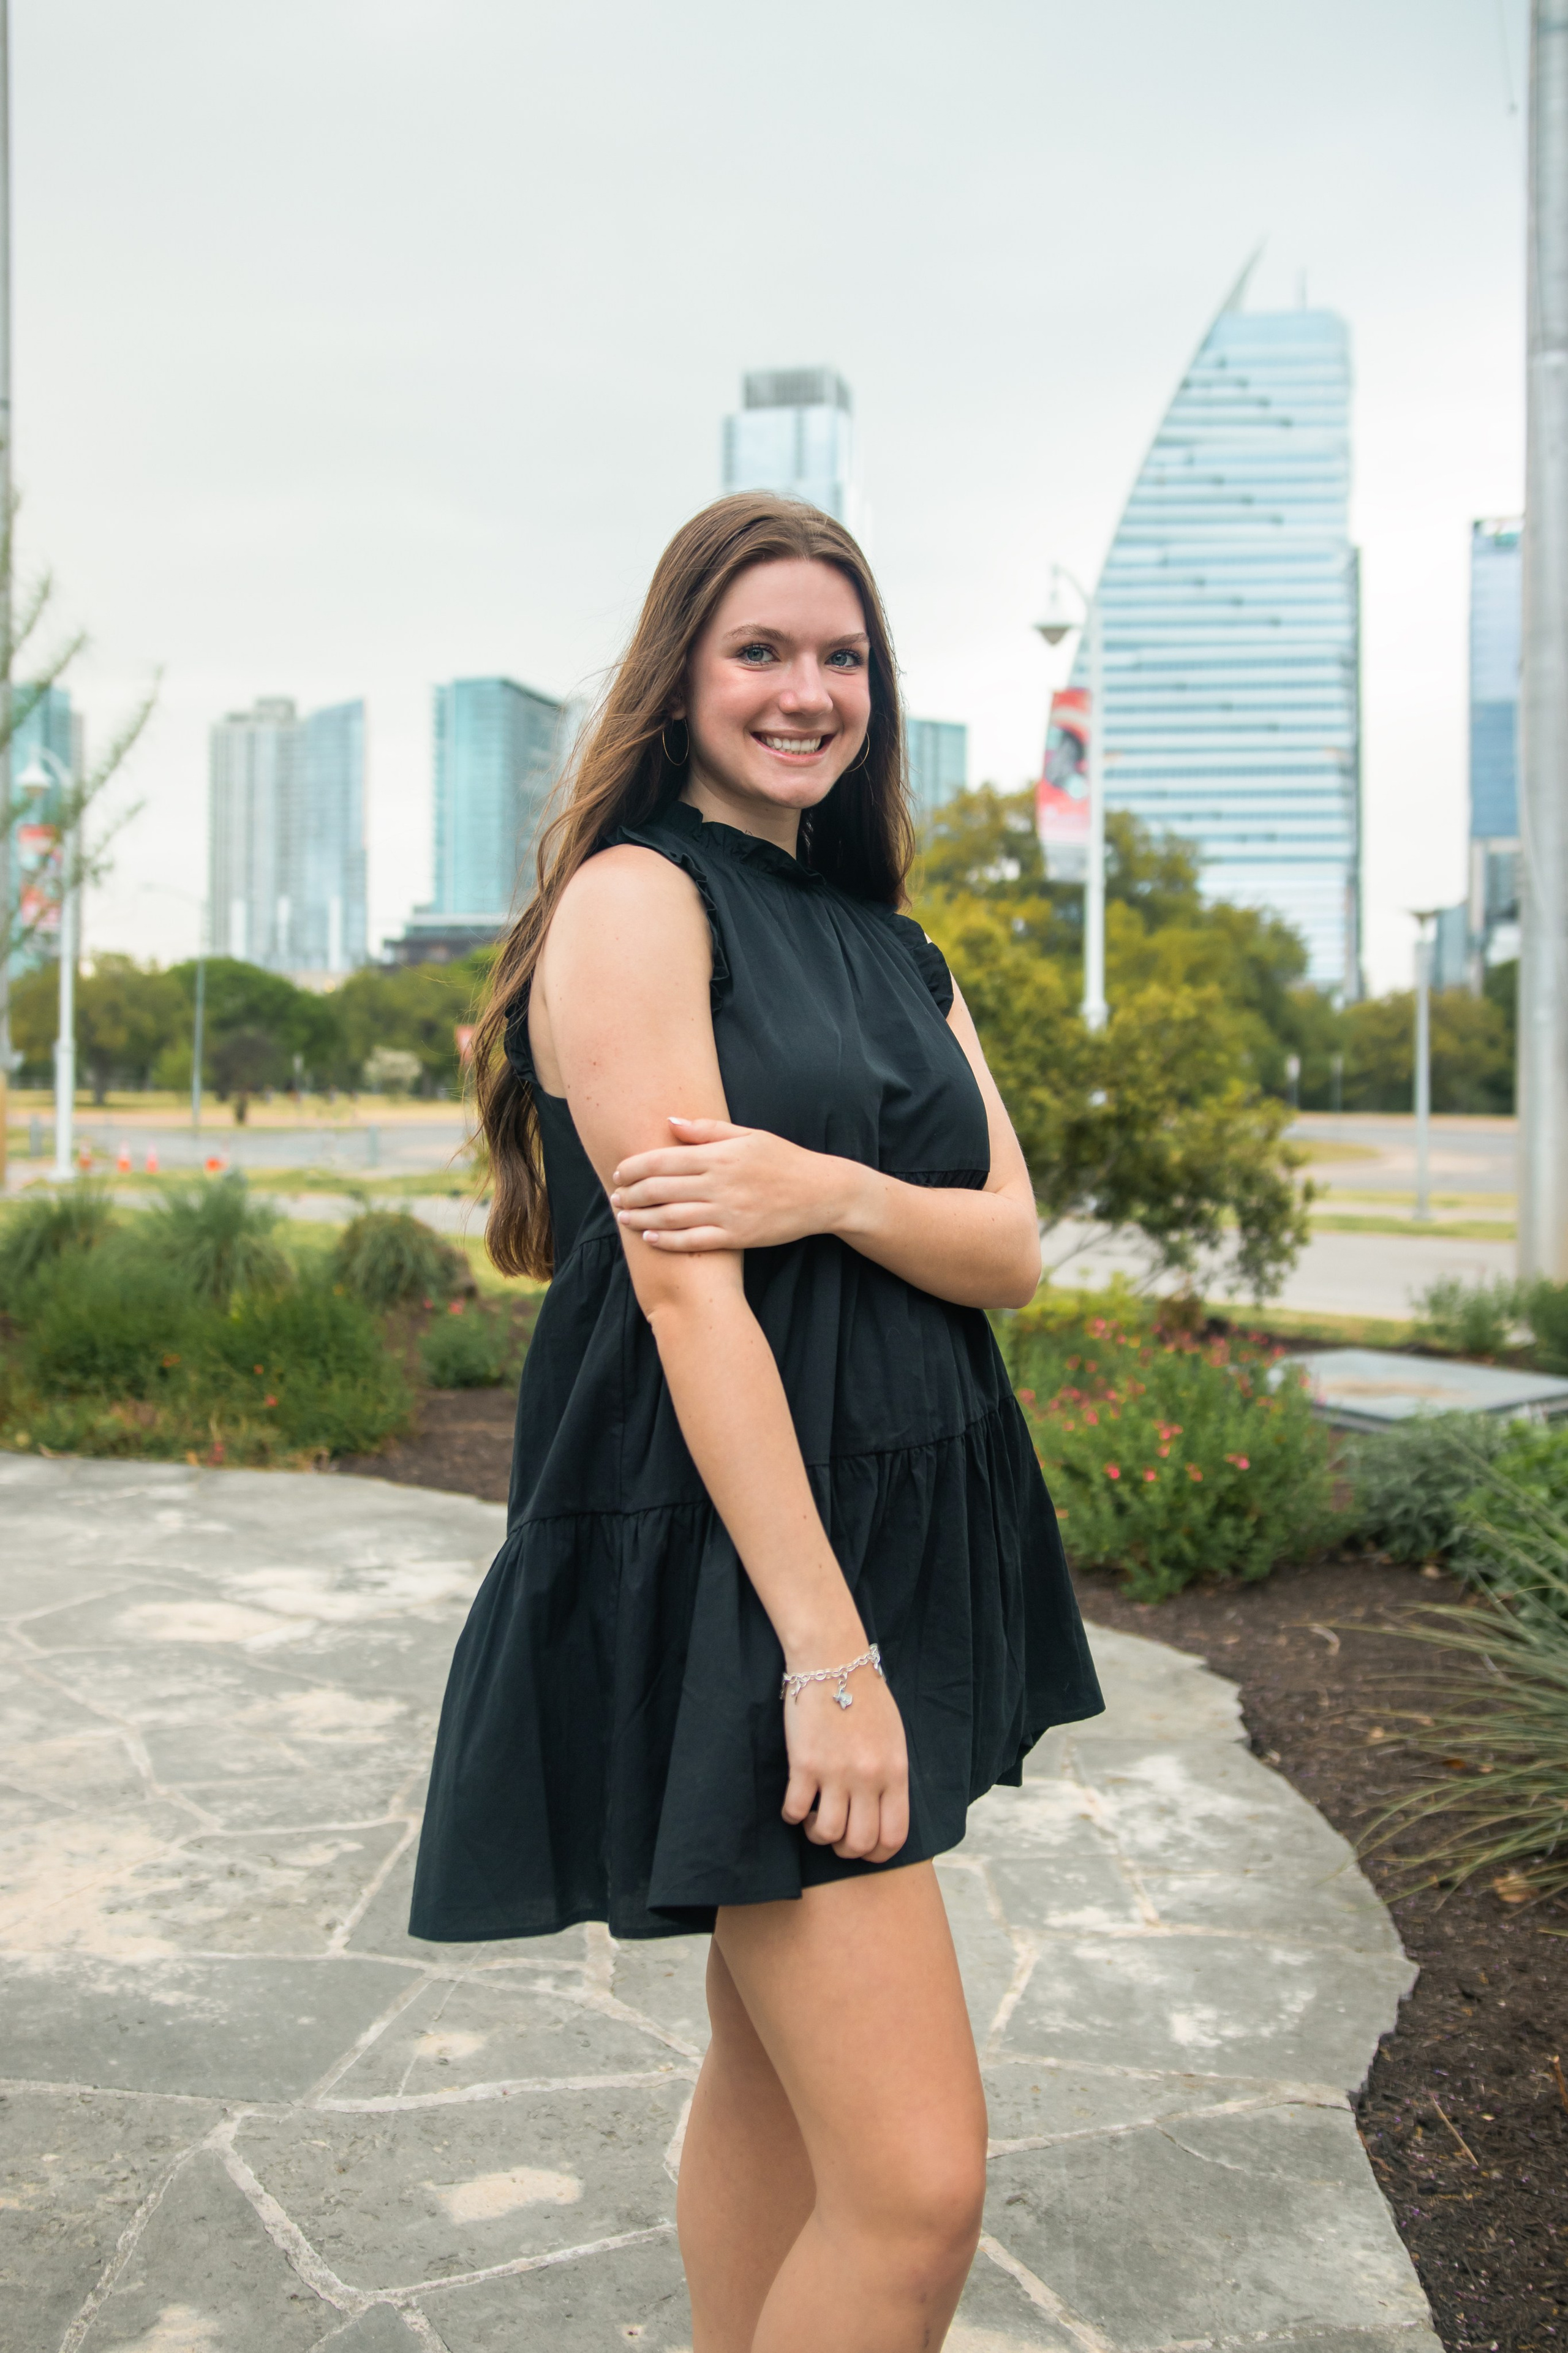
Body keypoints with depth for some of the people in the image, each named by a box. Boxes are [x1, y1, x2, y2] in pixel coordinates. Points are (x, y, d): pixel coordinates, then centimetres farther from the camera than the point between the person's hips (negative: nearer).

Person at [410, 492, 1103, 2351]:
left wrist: (830, 1189, -17)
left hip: (914, 1543, 8)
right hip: (723, 1554, -8)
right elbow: (684, 1283, -17)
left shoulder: (894, 953, 16)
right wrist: (822, 1646, -21)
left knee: (778, 2061, 19)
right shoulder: (635, 894, -7)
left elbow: (1011, 1252, 5)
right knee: (918, 2184, -9)